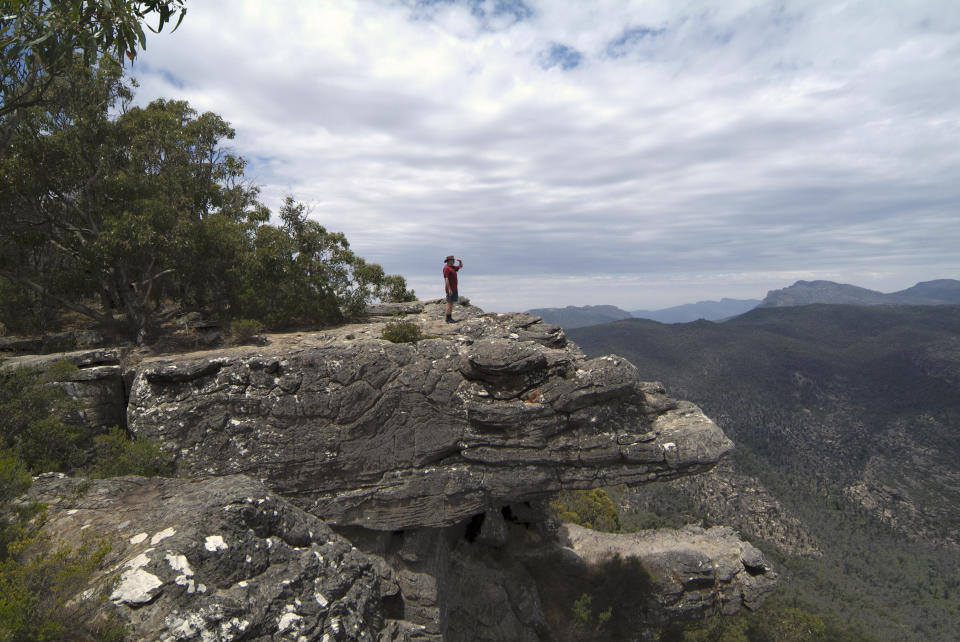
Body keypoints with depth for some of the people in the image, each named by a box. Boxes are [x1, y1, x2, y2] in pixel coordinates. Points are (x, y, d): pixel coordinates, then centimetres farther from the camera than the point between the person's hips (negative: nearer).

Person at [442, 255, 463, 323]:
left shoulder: (452, 267, 16)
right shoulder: (446, 268, -13)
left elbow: (460, 266, 30)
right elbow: (446, 279, -20)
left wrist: (460, 261, 8)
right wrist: (449, 289, -24)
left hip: (454, 288, 10)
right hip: (450, 289, -10)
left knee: (452, 303, 10)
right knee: (449, 303, -8)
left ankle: (450, 318, 13)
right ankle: (448, 319, -6)